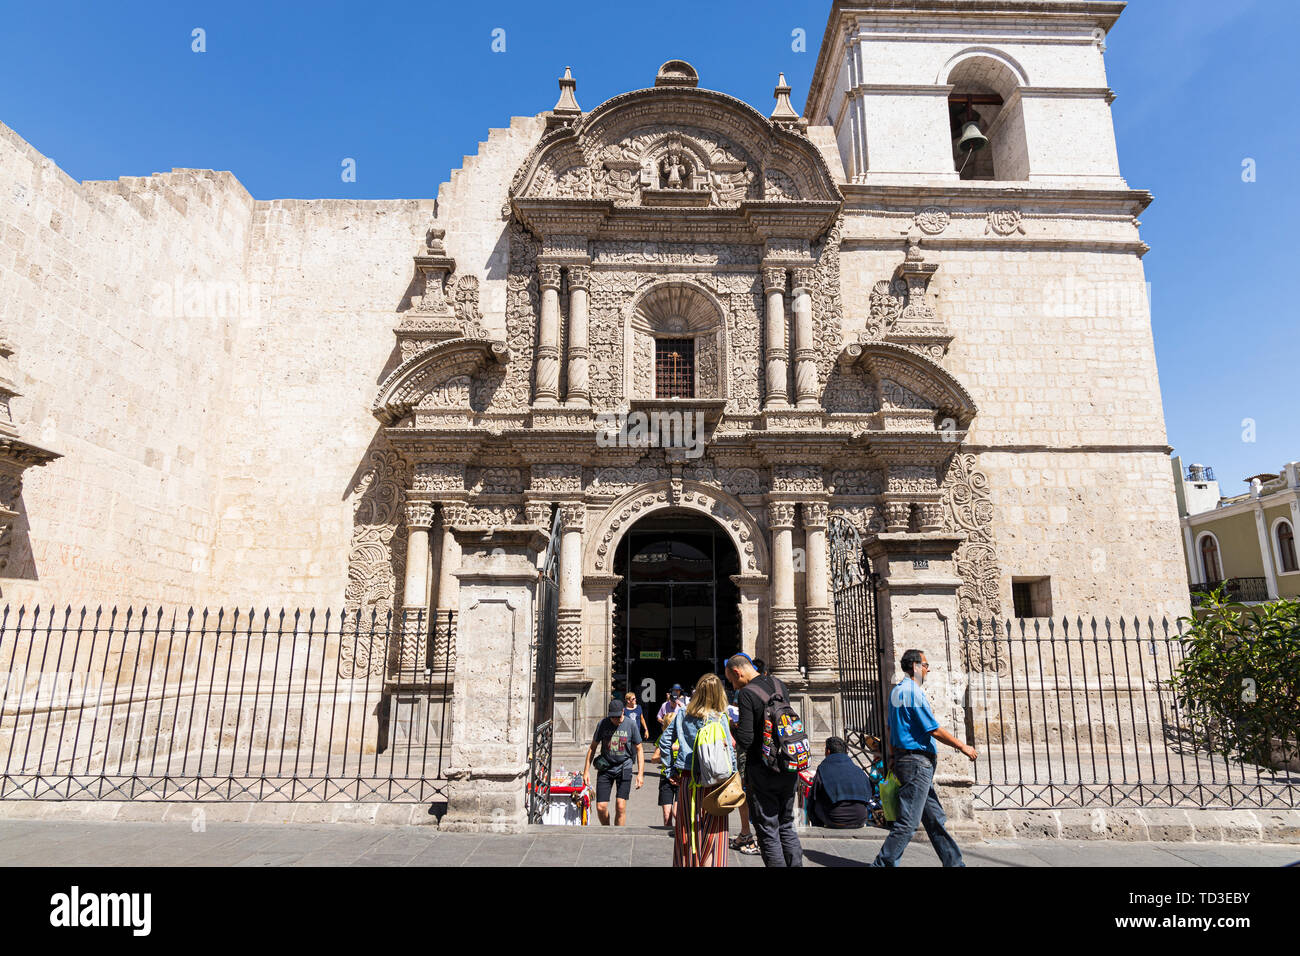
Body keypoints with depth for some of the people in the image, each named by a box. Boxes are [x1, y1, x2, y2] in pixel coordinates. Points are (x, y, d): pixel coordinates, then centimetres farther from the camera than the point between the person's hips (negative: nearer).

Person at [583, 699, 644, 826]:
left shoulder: (631, 725, -5)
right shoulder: (602, 724, -2)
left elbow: (639, 750, 2)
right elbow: (592, 748, 9)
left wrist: (640, 774, -4)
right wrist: (586, 771, 6)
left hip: (624, 768, -1)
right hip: (605, 768, 1)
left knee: (620, 807, -11)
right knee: (601, 807, -2)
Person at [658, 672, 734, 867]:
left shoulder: (682, 713, 2)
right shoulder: (719, 718, -10)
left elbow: (665, 741, 6)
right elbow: (728, 751, -12)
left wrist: (670, 770, 12)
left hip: (686, 780, 4)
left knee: (686, 831, 16)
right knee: (710, 833, 7)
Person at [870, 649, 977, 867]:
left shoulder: (896, 690, 15)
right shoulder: (914, 692, -16)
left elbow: (891, 727, 20)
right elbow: (935, 730, -15)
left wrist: (893, 757, 25)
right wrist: (963, 747, -4)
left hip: (904, 757, 10)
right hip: (918, 762, -10)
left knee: (935, 818, 15)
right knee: (908, 822, -7)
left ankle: (954, 863, 22)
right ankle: (883, 863, -4)